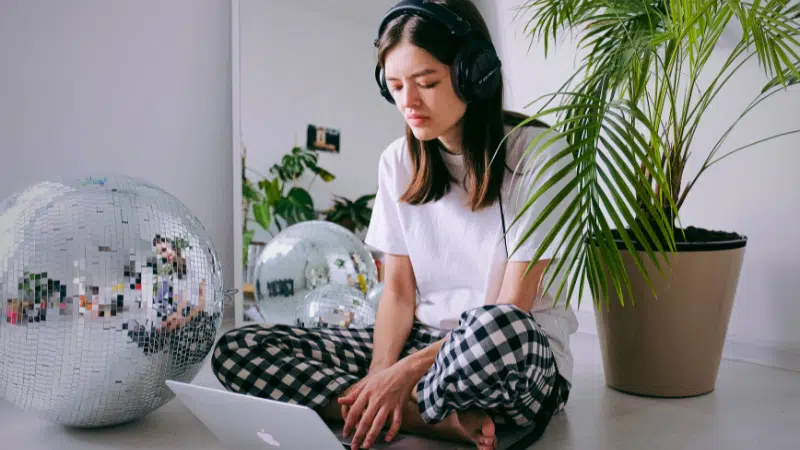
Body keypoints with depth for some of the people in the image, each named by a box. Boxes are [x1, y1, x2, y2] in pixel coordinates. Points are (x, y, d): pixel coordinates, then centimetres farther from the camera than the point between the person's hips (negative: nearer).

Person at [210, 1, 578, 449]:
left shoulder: (536, 155, -11)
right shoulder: (399, 161, 4)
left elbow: (508, 313, -15)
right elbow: (398, 289, 3)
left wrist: (406, 372, -22)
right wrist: (379, 374, -15)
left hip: (518, 357, -5)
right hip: (424, 340, 5)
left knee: (497, 328, -44)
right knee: (238, 351, -12)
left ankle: (410, 410, -11)